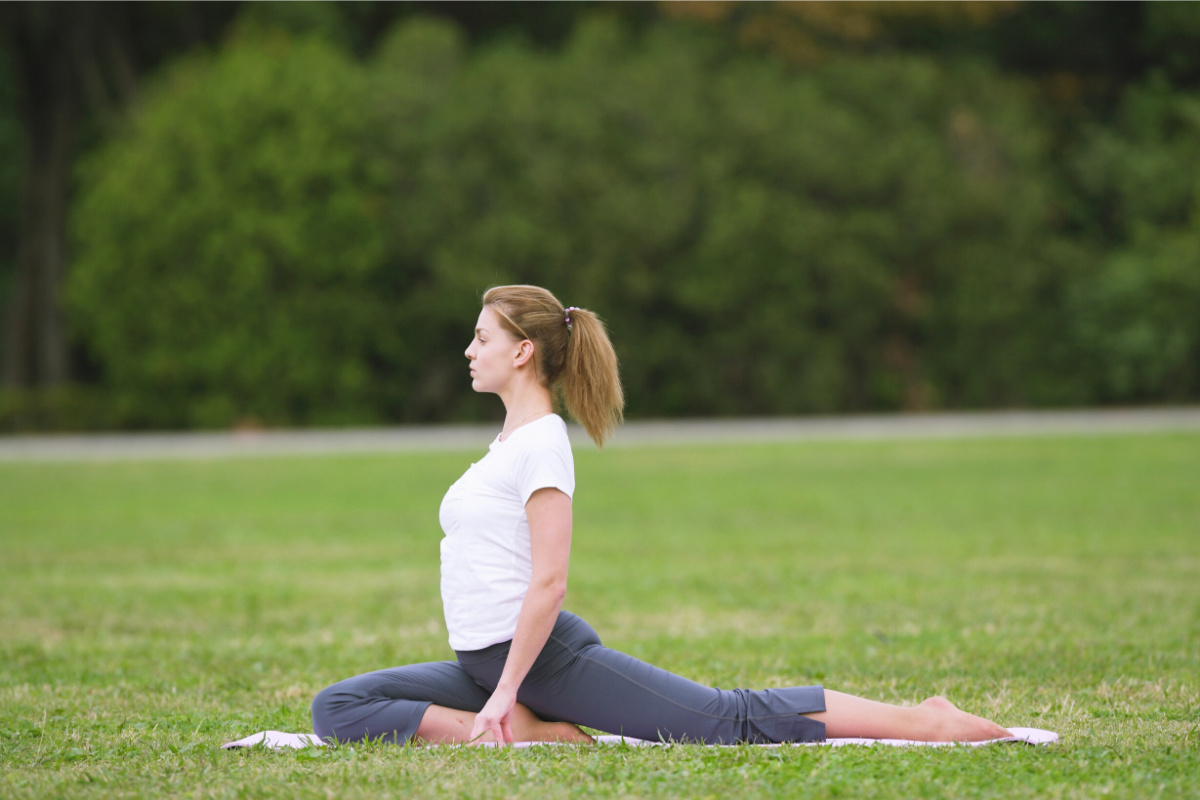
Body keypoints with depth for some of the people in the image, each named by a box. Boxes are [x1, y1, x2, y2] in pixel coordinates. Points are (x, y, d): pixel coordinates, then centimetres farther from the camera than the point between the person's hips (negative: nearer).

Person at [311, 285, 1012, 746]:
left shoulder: (542, 441, -12)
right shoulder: (512, 438, 20)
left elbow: (549, 583, -20)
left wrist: (506, 692, -22)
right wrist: (497, 700, 25)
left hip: (548, 654, -10)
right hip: (487, 660, 10)